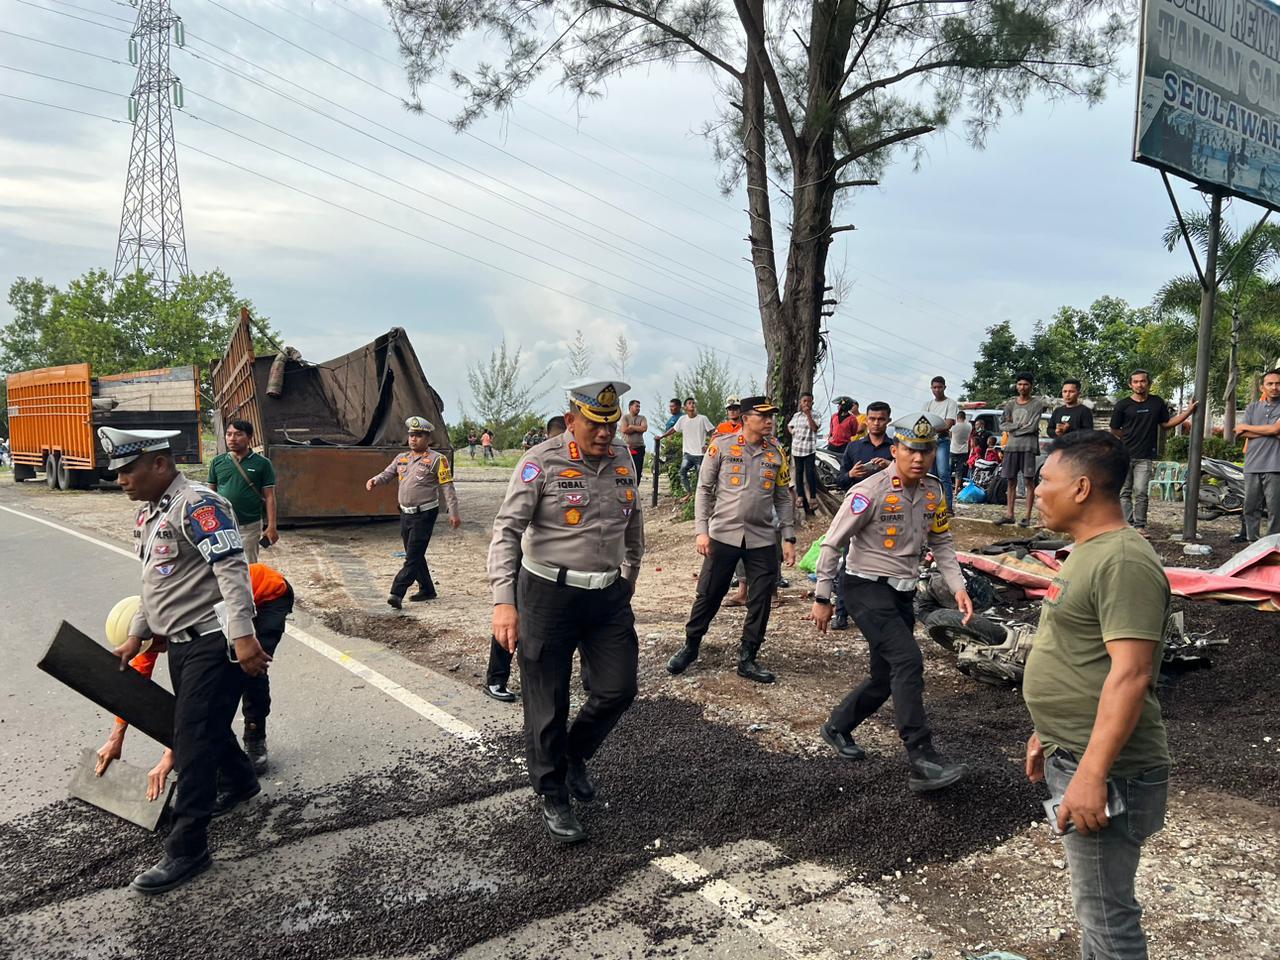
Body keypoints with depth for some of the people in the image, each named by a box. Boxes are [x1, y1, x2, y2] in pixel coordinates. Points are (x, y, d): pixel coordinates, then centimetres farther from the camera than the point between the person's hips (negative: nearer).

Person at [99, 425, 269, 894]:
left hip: (214, 643, -10)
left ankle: (187, 850, 2)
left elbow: (233, 570, -25)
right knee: (206, 724, 22)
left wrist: (242, 637, -30)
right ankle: (239, 782, 47)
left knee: (193, 739, -7)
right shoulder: (147, 513, 13)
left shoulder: (197, 505, -18)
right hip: (179, 642, 10)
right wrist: (136, 635, 24)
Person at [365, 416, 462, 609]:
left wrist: (453, 513, -13)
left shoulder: (437, 459, -6)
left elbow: (447, 487, -8)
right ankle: (427, 590, 28)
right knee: (414, 555, 15)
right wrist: (375, 480, -16)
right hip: (405, 514, 7)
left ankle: (397, 593, -15)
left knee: (413, 556, -9)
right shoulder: (401, 459, 13)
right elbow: (387, 474, 8)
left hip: (424, 514, -7)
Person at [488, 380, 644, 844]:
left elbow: (634, 523, 21)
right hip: (549, 596, -5)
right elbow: (507, 530, -15)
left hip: (608, 596, 5)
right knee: (548, 706, 5)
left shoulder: (621, 460, 5)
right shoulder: (542, 462, -12)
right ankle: (553, 798, 25)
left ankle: (575, 754, 35)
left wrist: (629, 579, 26)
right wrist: (504, 602, -23)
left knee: (618, 689, 5)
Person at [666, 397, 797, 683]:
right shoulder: (722, 445, -3)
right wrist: (701, 530, -8)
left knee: (761, 601, 4)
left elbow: (783, 498, 11)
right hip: (723, 535, -3)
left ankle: (747, 659, 18)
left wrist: (788, 538, 7)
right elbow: (704, 489, -1)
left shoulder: (776, 452, 6)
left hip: (762, 539, 3)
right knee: (708, 595, 5)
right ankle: (690, 647, 25)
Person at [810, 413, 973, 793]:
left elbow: (941, 543, 14)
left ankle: (838, 727, 35)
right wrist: (822, 598, -9)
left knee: (886, 679, 12)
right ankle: (922, 762, -20)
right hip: (866, 587, -7)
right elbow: (832, 543, -12)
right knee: (909, 661, -22)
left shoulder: (935, 493, 3)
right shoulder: (870, 492, -17)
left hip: (902, 593, 7)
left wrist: (957, 586, -1)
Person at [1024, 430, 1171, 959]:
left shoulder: (1123, 561, -20)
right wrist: (1047, 734, 23)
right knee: (1096, 902, 22)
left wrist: (1092, 774, -29)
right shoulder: (1089, 550, 12)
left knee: (1105, 914, 1)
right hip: (1072, 756, 10)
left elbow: (1130, 673, -27)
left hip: (1103, 770, -10)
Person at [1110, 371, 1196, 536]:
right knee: (1125, 492, 2)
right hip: (1124, 455, 0)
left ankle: (1140, 526, 4)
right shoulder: (1123, 405, 2)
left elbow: (1166, 424, 16)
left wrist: (1188, 412, 10)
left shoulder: (1157, 403, 9)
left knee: (1140, 493, -3)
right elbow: (1114, 430, 8)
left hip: (1145, 456, 1)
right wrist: (1130, 438, 3)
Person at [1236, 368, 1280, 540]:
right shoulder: (1252, 408, 15)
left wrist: (1247, 427, 3)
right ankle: (1252, 542, 12)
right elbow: (1241, 433, 4)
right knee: (1251, 507, 6)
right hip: (1252, 465, 4)